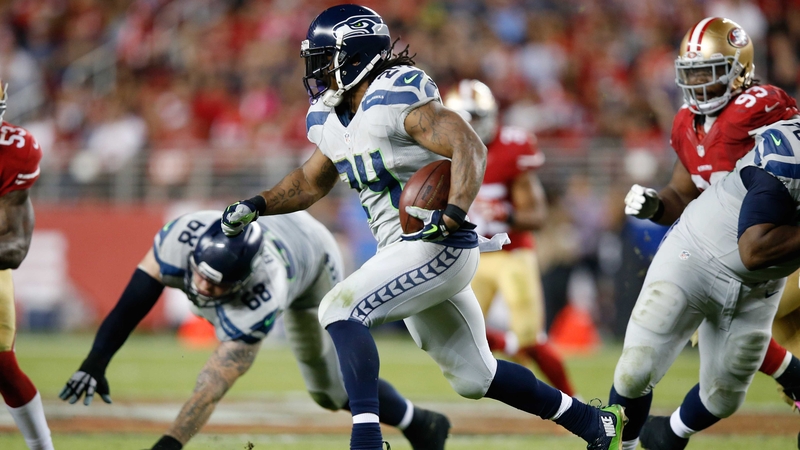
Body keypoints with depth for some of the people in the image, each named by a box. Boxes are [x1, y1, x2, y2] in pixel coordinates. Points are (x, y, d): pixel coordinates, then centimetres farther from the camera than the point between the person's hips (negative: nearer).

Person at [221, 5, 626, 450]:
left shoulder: (397, 97, -17)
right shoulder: (330, 120, 10)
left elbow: (470, 147, -25)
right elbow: (311, 182, 25)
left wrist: (452, 215, -38)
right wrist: (256, 206, 9)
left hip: (439, 247, -9)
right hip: (406, 251, 9)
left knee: (340, 310, -22)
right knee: (473, 377, 15)